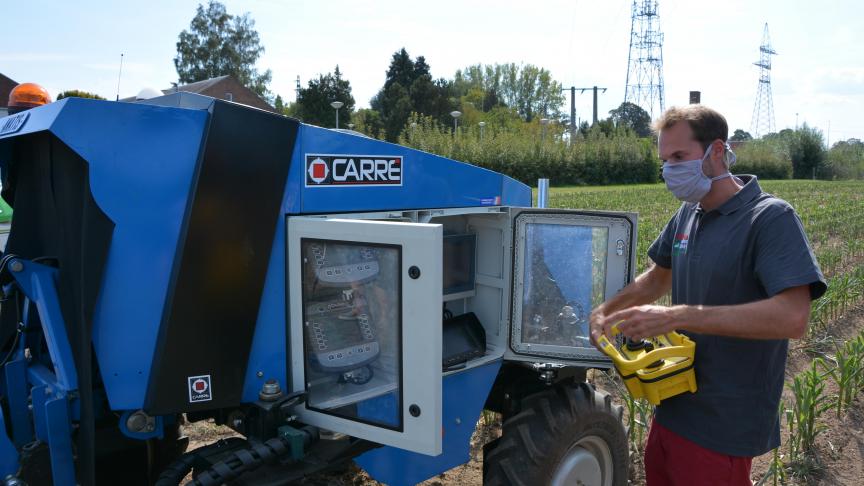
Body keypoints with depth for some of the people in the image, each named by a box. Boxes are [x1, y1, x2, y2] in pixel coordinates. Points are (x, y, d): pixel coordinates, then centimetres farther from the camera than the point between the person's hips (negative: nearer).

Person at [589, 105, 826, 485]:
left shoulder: (771, 218, -17)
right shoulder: (687, 216, 5)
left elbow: (792, 317, -29)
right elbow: (659, 278, 19)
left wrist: (677, 317, -33)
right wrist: (605, 310, 3)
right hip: (674, 406, 7)